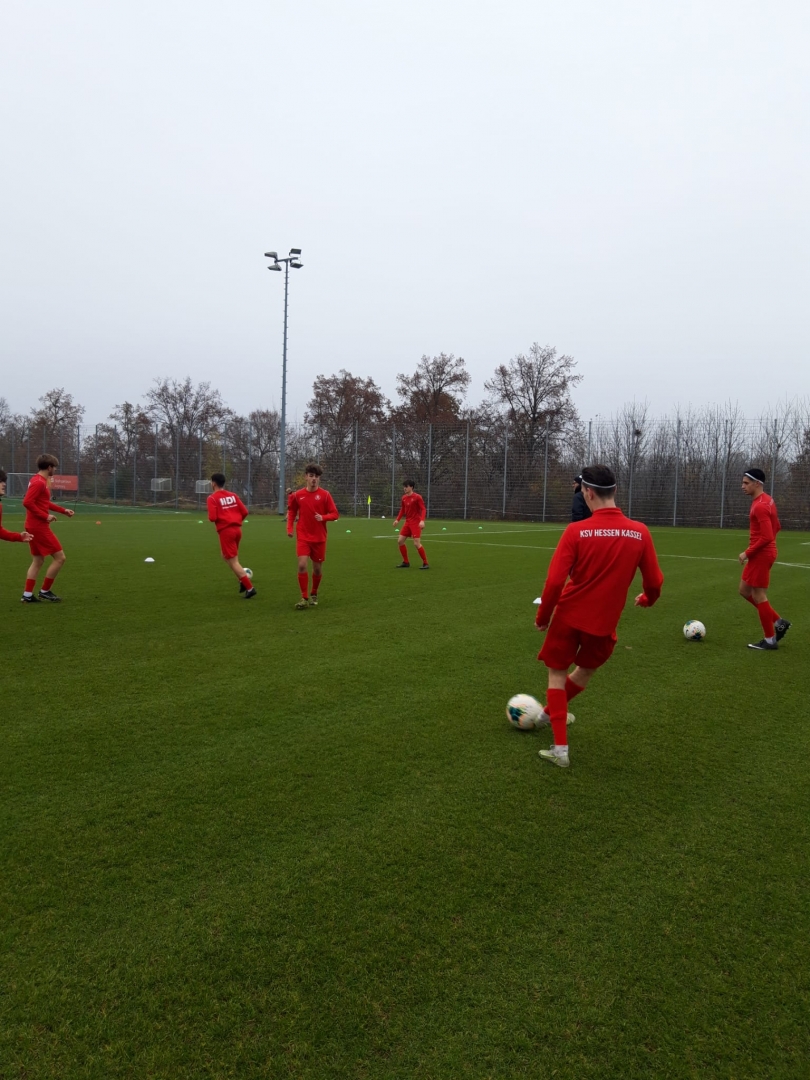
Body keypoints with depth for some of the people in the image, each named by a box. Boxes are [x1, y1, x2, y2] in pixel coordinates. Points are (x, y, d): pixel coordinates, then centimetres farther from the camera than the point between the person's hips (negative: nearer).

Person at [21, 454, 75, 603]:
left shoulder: (39, 481, 14)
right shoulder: (39, 482, -17)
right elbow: (27, 502, -25)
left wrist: (63, 510, 22)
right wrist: (45, 516, -21)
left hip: (34, 526, 10)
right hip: (39, 527, -10)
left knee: (38, 561, 13)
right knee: (59, 557, -4)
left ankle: (27, 595, 14)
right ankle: (45, 591, 3)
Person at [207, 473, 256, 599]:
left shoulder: (212, 498, -6)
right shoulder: (233, 495, 10)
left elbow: (213, 517, -15)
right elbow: (244, 512, 5)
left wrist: (210, 517, 8)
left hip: (225, 531, -6)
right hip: (237, 529, 6)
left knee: (233, 561, 0)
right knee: (226, 556, 25)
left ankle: (250, 587, -7)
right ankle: (243, 581, 13)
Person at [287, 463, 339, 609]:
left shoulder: (325, 495, -5)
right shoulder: (297, 495, -1)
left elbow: (335, 514, -5)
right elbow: (291, 512, 14)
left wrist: (323, 517, -23)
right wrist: (289, 528, 2)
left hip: (319, 538, 0)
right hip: (303, 537, 0)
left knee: (317, 568, 8)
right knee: (302, 565, -15)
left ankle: (314, 594, 32)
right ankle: (304, 597, -4)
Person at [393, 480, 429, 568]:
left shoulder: (417, 497, -12)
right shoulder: (404, 498, 8)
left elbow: (423, 509, -16)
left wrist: (422, 520, -29)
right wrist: (397, 519, 12)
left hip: (416, 523, -7)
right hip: (407, 522, 7)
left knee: (416, 543, -15)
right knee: (400, 541, 4)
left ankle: (425, 563, -3)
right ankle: (406, 562, 17)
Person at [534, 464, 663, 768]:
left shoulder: (576, 531, -16)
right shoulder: (640, 532, -9)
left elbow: (554, 581, -18)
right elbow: (654, 581, 0)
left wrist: (542, 616, -3)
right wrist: (647, 599, 23)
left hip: (569, 615, -2)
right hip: (604, 622, 3)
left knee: (557, 673, 15)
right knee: (586, 669, 29)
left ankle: (560, 748, 9)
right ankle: (552, 712, 50)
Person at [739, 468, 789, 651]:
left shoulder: (760, 506, -21)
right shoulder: (767, 500, 12)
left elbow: (766, 537, -26)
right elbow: (776, 527, 22)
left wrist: (747, 552, -18)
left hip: (760, 555, -10)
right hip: (762, 554, 10)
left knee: (758, 596, -1)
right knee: (745, 590, 17)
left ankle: (770, 640, 10)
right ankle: (778, 622, 21)